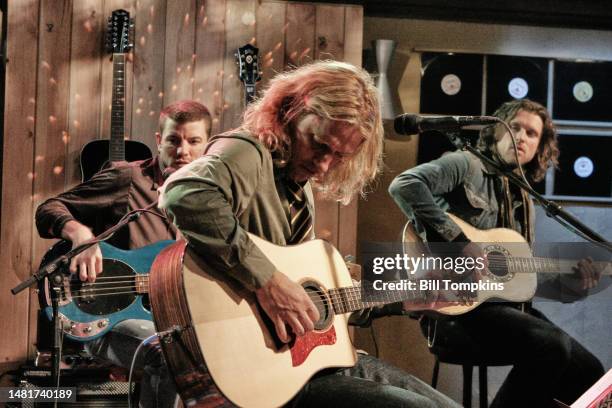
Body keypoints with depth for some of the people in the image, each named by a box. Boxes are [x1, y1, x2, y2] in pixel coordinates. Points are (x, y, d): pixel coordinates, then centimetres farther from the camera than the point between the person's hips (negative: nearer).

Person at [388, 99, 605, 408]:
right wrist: (459, 241, -24)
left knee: (588, 372, 1)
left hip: (508, 307, 8)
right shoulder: (466, 165, -2)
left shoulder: (523, 202, 21)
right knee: (552, 345, -28)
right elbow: (404, 185, -21)